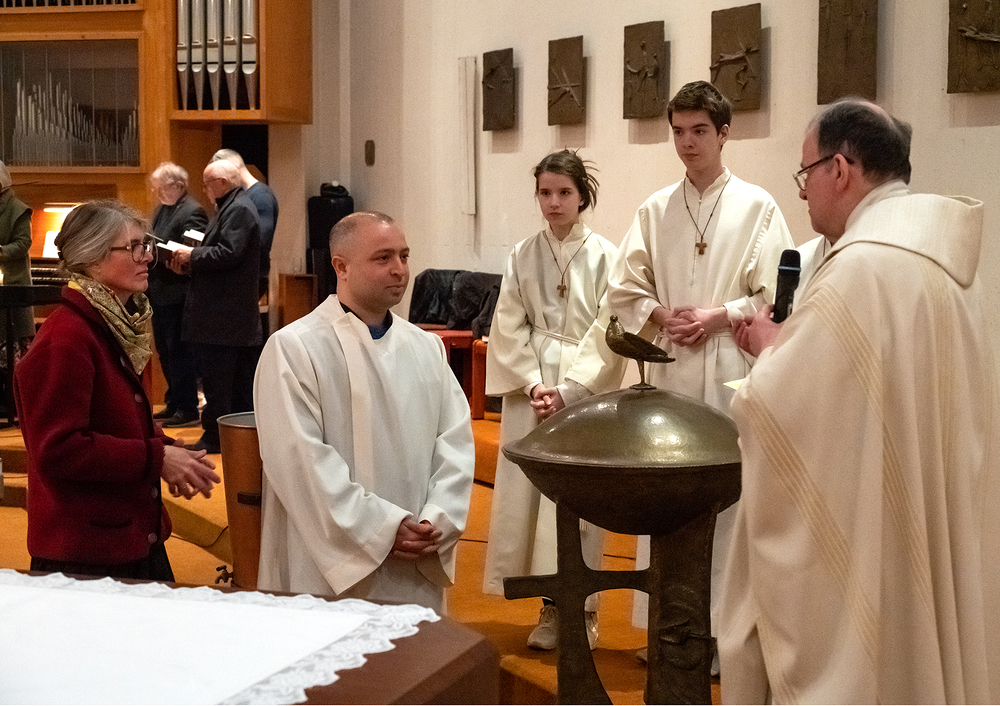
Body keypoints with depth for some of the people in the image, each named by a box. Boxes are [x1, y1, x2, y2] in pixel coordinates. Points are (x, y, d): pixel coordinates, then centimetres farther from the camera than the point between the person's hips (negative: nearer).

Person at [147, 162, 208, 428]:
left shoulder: (192, 212, -13)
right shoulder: (162, 210, 17)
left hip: (177, 294, -10)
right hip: (158, 293, 10)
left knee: (179, 351, -5)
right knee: (164, 350, 15)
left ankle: (187, 408, 2)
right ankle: (173, 403, 25)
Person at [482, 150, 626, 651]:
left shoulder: (604, 256, -2)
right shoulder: (523, 256, 6)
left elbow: (608, 333, -6)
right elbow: (509, 328, 4)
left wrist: (567, 389, -12)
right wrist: (533, 384, -9)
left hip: (586, 389, -3)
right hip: (530, 389, 3)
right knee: (530, 492, 1)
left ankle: (582, 604, 10)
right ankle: (551, 605, 12)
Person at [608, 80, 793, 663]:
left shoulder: (757, 206, 1)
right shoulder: (655, 210, 11)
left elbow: (776, 294, -3)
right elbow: (625, 291, 11)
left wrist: (720, 316, -13)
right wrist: (662, 317, -5)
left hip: (731, 371, -3)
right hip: (669, 369, 3)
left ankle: (723, 624, 5)